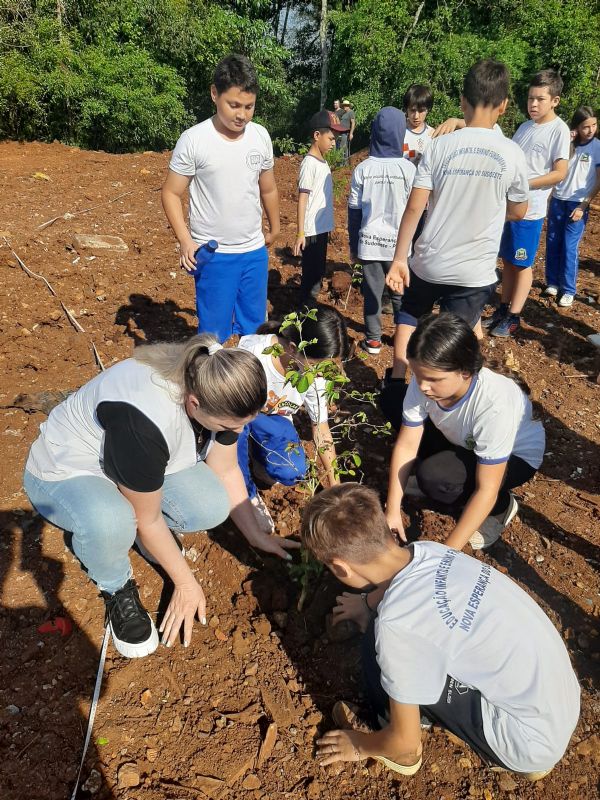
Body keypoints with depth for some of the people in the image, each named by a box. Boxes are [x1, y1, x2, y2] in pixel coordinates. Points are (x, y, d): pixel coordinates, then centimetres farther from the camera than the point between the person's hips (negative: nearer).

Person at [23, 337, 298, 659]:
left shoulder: (217, 391, -19)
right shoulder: (145, 419, -39)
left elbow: (226, 471, -4)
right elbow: (147, 519, -25)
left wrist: (257, 536, 0)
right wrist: (186, 583, -14)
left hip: (148, 465, 6)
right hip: (65, 473, -5)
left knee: (213, 507, -21)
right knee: (109, 522, -39)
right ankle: (116, 588, -5)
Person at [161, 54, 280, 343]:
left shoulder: (261, 136, 2)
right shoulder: (193, 140, -11)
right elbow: (171, 193, -5)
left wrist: (274, 229, 25)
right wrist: (185, 240, -17)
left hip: (255, 252, 4)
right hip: (213, 255, -4)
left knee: (256, 330, 14)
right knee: (214, 333, 2)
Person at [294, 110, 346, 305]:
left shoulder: (323, 161, 11)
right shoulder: (309, 163, -14)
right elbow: (302, 198, -17)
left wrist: (328, 225, 17)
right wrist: (300, 233, -20)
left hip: (322, 228, 9)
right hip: (312, 230, -9)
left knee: (318, 272, 17)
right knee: (310, 273, 0)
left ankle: (311, 304, 29)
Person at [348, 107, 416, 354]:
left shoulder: (362, 169, -5)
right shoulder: (408, 169, -9)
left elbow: (354, 211, 1)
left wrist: (353, 245, 11)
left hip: (369, 242, 1)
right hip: (399, 243, -1)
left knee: (372, 292, 11)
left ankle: (373, 339, 18)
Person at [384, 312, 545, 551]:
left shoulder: (494, 404, -41)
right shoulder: (424, 381, -27)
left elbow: (486, 490, -34)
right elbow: (406, 445, -17)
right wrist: (392, 511, -20)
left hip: (514, 456, -5)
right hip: (463, 441, 6)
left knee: (435, 478, -32)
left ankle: (501, 505, 0)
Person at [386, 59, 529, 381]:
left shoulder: (440, 145, -7)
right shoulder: (512, 153, -6)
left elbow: (414, 207, -10)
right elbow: (518, 212, 7)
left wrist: (399, 259, -3)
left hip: (429, 263, 1)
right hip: (476, 271, 0)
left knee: (408, 317, 27)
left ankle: (396, 384, 26)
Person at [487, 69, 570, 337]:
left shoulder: (559, 129, -8)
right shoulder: (525, 126, 11)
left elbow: (560, 173, -12)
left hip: (530, 209, -6)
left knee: (523, 264, 3)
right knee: (507, 260, 13)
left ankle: (514, 317, 13)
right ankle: (503, 309, 25)